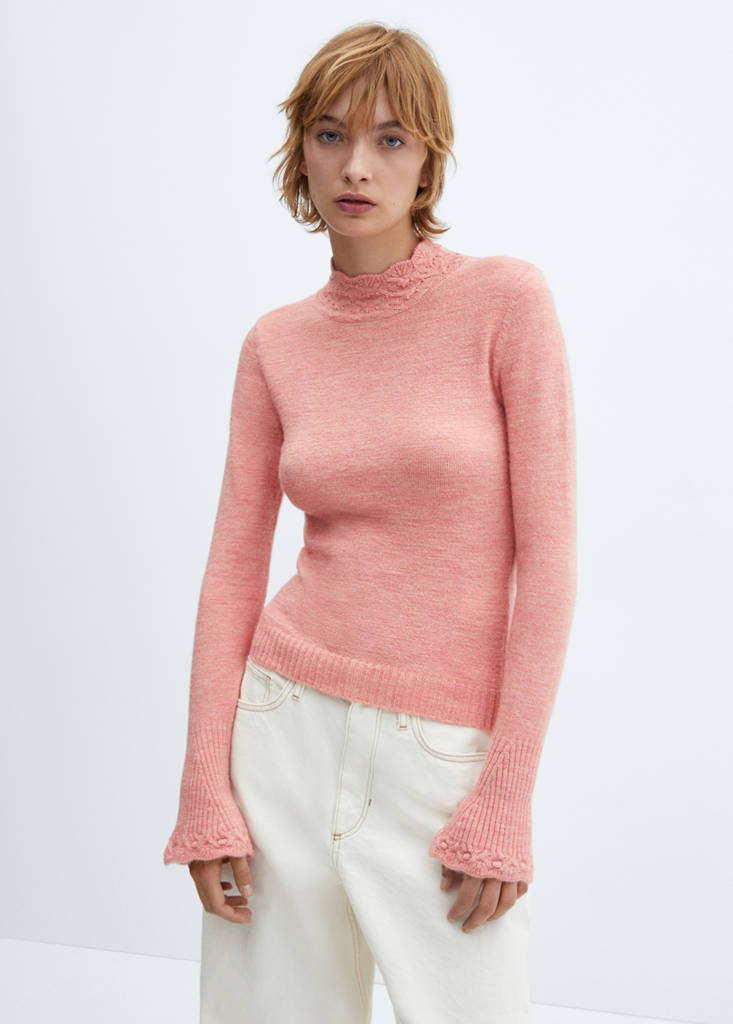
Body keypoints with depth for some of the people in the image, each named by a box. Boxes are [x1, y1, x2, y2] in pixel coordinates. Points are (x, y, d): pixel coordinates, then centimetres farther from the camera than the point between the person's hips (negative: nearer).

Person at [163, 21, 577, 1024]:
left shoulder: (507, 298, -6)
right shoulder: (276, 344, 4)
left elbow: (547, 553, -8)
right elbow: (234, 569, 4)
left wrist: (506, 799, -10)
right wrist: (204, 791, -2)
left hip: (445, 752, -2)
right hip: (289, 723, 3)